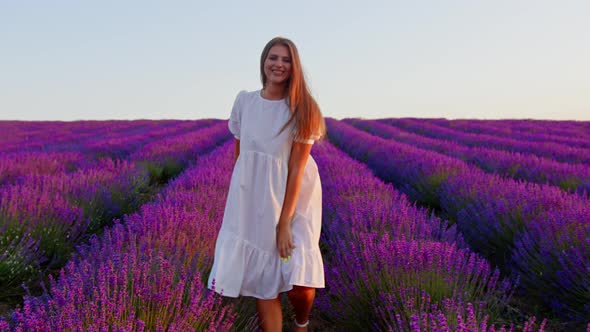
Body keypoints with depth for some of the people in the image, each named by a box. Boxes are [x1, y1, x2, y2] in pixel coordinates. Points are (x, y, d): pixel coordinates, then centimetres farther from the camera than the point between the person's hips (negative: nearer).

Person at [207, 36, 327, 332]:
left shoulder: (301, 108, -10)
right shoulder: (244, 101, 0)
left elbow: (297, 168, -14)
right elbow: (239, 153, 7)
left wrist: (285, 222, -16)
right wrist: (236, 203, 7)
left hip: (294, 200, -3)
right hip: (253, 202, 3)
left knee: (300, 285, -10)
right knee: (264, 284, 4)